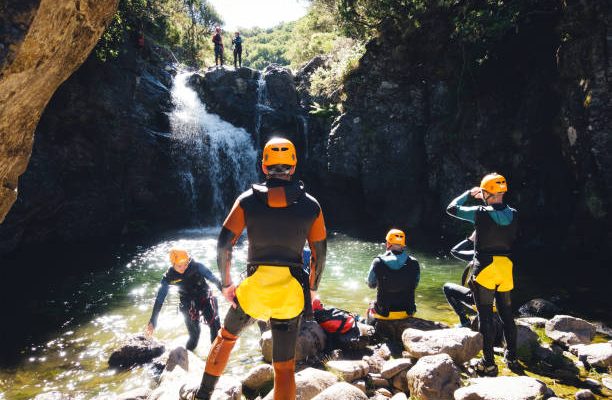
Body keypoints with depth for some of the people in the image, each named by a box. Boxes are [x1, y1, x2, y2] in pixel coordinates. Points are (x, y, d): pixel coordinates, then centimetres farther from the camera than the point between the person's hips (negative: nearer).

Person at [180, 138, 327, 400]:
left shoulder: (247, 200, -2)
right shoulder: (311, 205, 1)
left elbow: (223, 245, -4)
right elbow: (319, 255, 4)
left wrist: (226, 284, 9)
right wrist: (312, 289, 18)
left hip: (254, 288, 1)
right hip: (290, 292, 0)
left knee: (226, 336, 28)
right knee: (285, 366, 9)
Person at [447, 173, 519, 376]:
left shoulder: (480, 213, -15)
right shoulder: (513, 214, -2)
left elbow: (451, 208, -1)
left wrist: (469, 193, 11)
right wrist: (487, 200, 24)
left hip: (484, 269, -5)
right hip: (506, 270, 5)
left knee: (485, 317, 2)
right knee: (507, 315, 18)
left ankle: (489, 363, 7)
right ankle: (512, 357, 30)